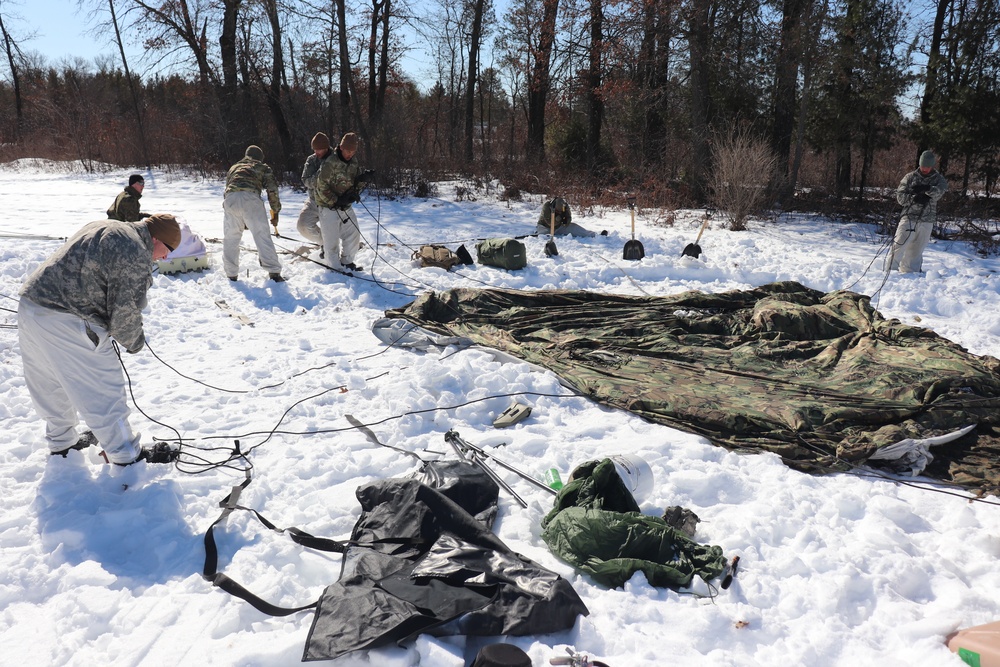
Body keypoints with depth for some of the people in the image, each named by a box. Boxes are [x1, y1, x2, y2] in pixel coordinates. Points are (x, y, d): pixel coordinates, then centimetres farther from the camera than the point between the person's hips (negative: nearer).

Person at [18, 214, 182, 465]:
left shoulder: (102, 228, 14)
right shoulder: (136, 253, -16)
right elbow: (126, 310, -15)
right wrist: (134, 341, 6)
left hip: (31, 305, 10)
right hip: (65, 323, -10)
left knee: (52, 385, 24)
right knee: (103, 390, 2)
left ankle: (61, 441, 41)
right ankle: (125, 455, 14)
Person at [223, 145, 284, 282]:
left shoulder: (233, 168, 38)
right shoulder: (262, 168, 25)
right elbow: (272, 190, 11)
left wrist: (241, 220, 40)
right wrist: (275, 213, 16)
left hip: (229, 199, 3)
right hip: (250, 198, -3)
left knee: (230, 238, 14)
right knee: (262, 235, -5)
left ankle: (231, 275, 17)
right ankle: (274, 273, -13)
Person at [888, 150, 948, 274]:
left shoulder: (938, 179, 7)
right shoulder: (910, 177, 4)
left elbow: (939, 191, -14)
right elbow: (900, 195, -2)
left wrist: (925, 189, -30)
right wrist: (913, 198, -19)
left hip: (927, 220, 2)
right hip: (909, 217, -2)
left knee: (916, 249, 7)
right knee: (899, 245, -9)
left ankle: (909, 271, 17)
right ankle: (891, 269, -2)